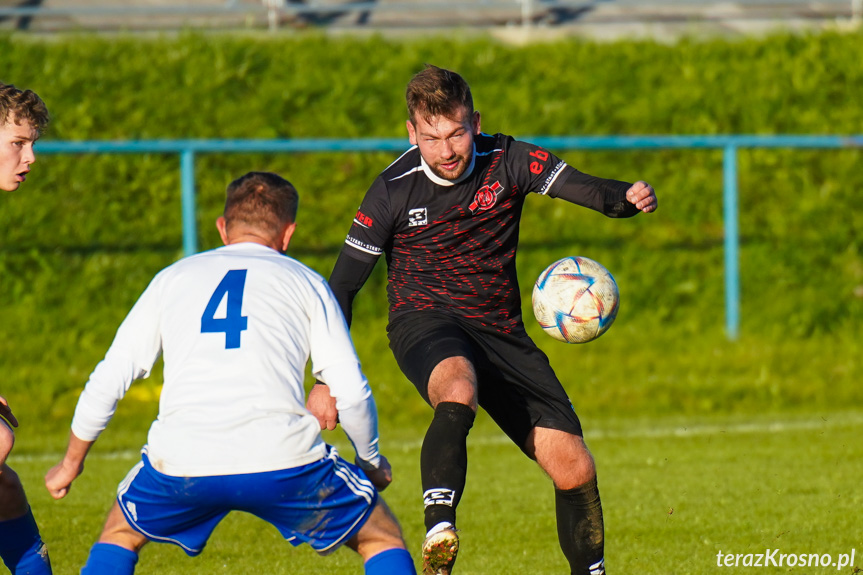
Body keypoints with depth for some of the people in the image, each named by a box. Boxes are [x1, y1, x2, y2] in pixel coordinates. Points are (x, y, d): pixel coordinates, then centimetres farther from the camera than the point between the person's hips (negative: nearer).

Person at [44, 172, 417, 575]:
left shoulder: (173, 277, 21)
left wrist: (71, 462, 31)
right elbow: (350, 392, 10)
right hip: (283, 457, -2)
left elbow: (108, 379, 19)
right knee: (383, 538, 19)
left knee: (120, 535, 31)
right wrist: (372, 462, 27)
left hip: (181, 464, 2)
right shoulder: (305, 282, 16)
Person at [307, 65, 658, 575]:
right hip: (426, 322, -3)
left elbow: (585, 188, -15)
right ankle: (438, 534, -53)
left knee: (575, 470, -4)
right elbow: (343, 286, -5)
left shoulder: (507, 161, -6)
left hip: (501, 331, 3)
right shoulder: (394, 191, -10)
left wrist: (628, 198, -39)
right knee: (458, 390, -41)